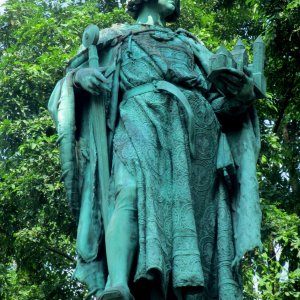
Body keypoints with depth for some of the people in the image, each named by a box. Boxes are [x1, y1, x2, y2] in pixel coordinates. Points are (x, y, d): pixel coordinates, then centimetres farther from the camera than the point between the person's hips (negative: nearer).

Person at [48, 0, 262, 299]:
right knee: (133, 189, -32)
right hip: (142, 114, -3)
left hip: (197, 124, 3)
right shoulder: (115, 38, 31)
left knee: (195, 212, -16)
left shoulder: (189, 44, 37)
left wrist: (244, 94, 3)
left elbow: (221, 101, 26)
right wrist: (80, 75, -2)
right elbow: (69, 82, 22)